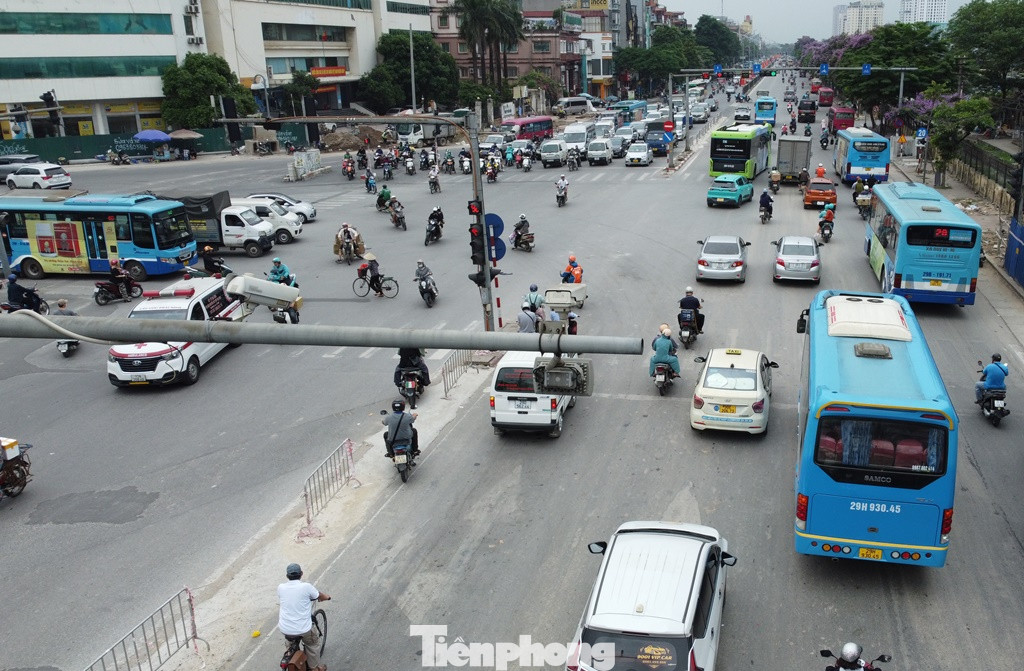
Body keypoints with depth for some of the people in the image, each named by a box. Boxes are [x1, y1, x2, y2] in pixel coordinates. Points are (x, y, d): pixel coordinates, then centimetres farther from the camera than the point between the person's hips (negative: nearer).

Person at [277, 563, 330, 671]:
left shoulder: (281, 587, -4)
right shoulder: (306, 587, -13)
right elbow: (322, 597, 4)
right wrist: (327, 596, 29)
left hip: (284, 629, 2)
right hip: (303, 630, -2)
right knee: (313, 642, 26)